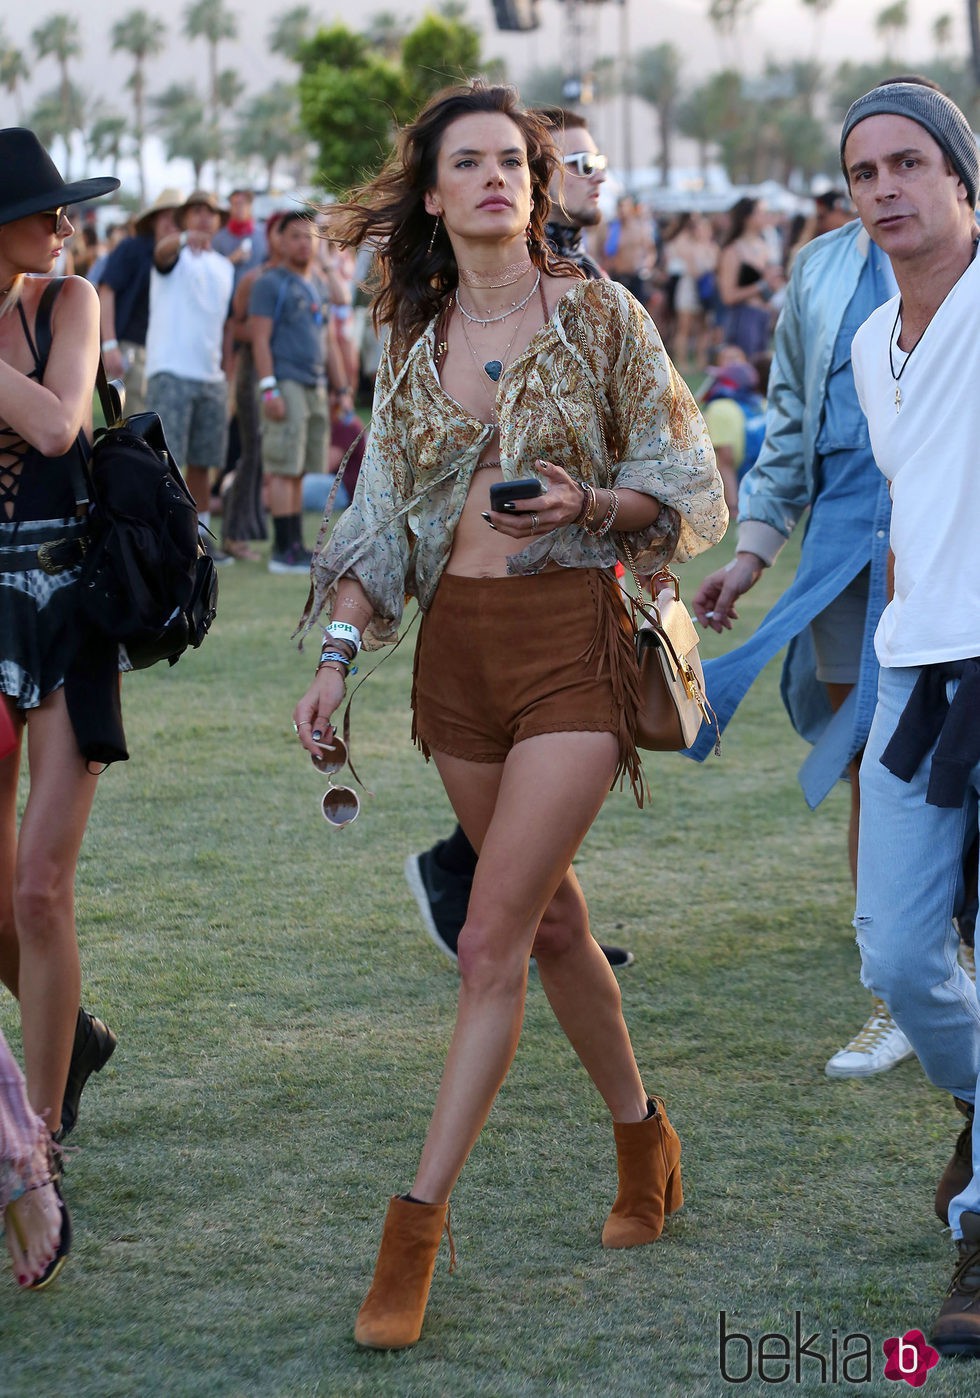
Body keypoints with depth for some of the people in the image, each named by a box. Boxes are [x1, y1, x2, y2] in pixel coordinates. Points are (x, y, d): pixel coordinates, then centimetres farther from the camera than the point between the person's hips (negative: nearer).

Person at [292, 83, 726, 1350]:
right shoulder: (413, 343, 9)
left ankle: (418, 1223, -10)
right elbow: (380, 518, 11)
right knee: (550, 922, 15)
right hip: (456, 641, 5)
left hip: (570, 638, -5)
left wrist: (589, 504, -18)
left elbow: (691, 492, 0)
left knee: (491, 943, -12)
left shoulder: (601, 319, -3)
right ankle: (643, 1144, 34)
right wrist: (337, 656, -1)